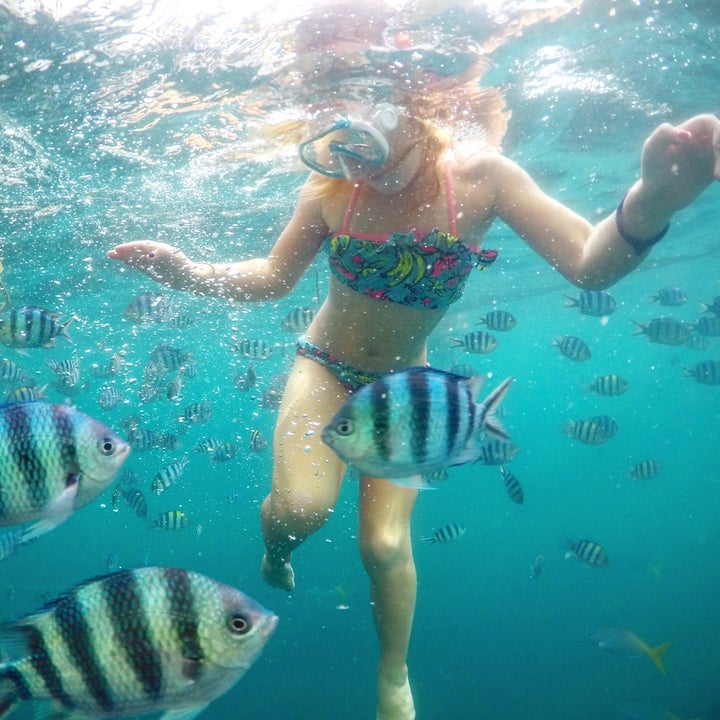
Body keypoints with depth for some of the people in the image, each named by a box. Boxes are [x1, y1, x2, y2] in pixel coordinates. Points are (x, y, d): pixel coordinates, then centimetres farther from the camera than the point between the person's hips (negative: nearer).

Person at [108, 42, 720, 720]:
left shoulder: (479, 176, -22)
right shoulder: (332, 189, -19)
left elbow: (590, 265, -29)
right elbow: (272, 277, -5)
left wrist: (651, 200, -49)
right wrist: (191, 274, -21)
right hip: (324, 366, 0)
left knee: (386, 543, 1)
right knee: (302, 506, -23)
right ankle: (274, 550, 18)